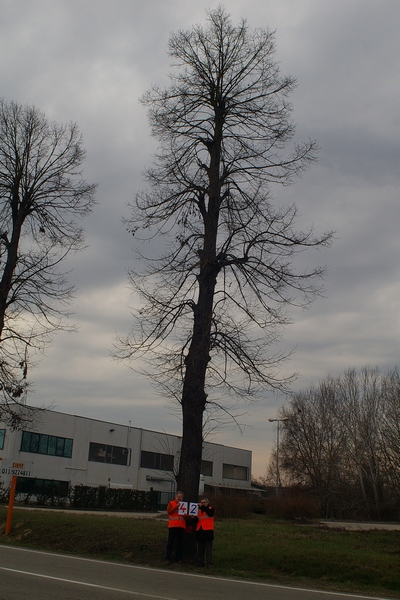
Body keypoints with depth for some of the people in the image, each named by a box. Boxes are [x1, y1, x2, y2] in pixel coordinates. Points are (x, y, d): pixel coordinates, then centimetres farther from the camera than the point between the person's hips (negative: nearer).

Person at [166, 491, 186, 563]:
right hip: (173, 526, -3)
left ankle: (178, 558, 10)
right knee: (171, 542, -1)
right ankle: (168, 558, 3)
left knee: (180, 543, 4)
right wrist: (176, 506, -16)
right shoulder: (171, 503, 7)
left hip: (181, 526, 3)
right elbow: (169, 511, -8)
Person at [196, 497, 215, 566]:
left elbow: (210, 513, -19)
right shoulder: (199, 510, 16)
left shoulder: (211, 509, 4)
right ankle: (200, 561, 15)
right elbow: (196, 520, 17)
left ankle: (209, 561, -5)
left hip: (208, 531, -5)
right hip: (199, 530, 5)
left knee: (208, 546, -6)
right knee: (200, 547, 9)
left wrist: (202, 507, -25)